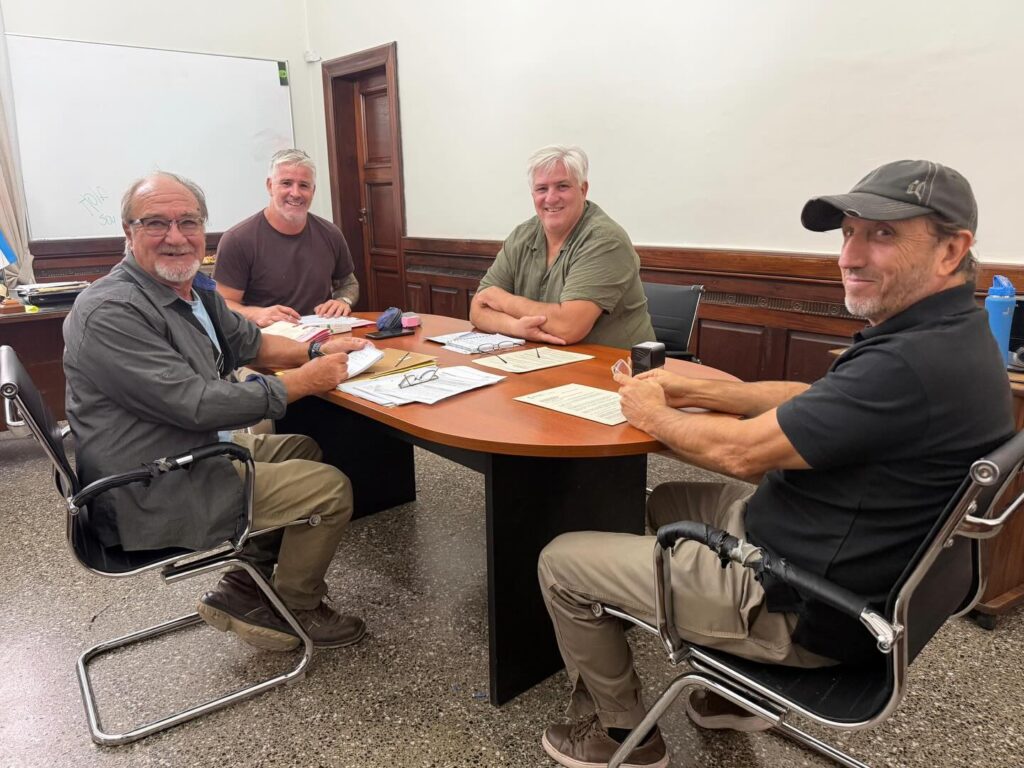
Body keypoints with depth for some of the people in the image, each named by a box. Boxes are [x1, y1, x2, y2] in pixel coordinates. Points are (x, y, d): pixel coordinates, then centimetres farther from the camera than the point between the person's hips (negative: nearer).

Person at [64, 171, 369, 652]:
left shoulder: (195, 289, 7)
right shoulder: (110, 313, -23)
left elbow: (248, 342, 18)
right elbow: (195, 404, -28)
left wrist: (317, 351, 1)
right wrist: (304, 381, -21)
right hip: (152, 495, -10)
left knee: (301, 450, 21)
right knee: (330, 488, -10)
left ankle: (242, 591, 20)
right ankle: (296, 610, 16)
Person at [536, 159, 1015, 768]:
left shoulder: (916, 363, -31)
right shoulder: (949, 334, 3)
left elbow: (741, 451, -26)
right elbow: (813, 398, 12)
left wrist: (653, 414, -6)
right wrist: (693, 391, 4)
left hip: (802, 607, -10)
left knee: (562, 563, -3)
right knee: (667, 501, 29)